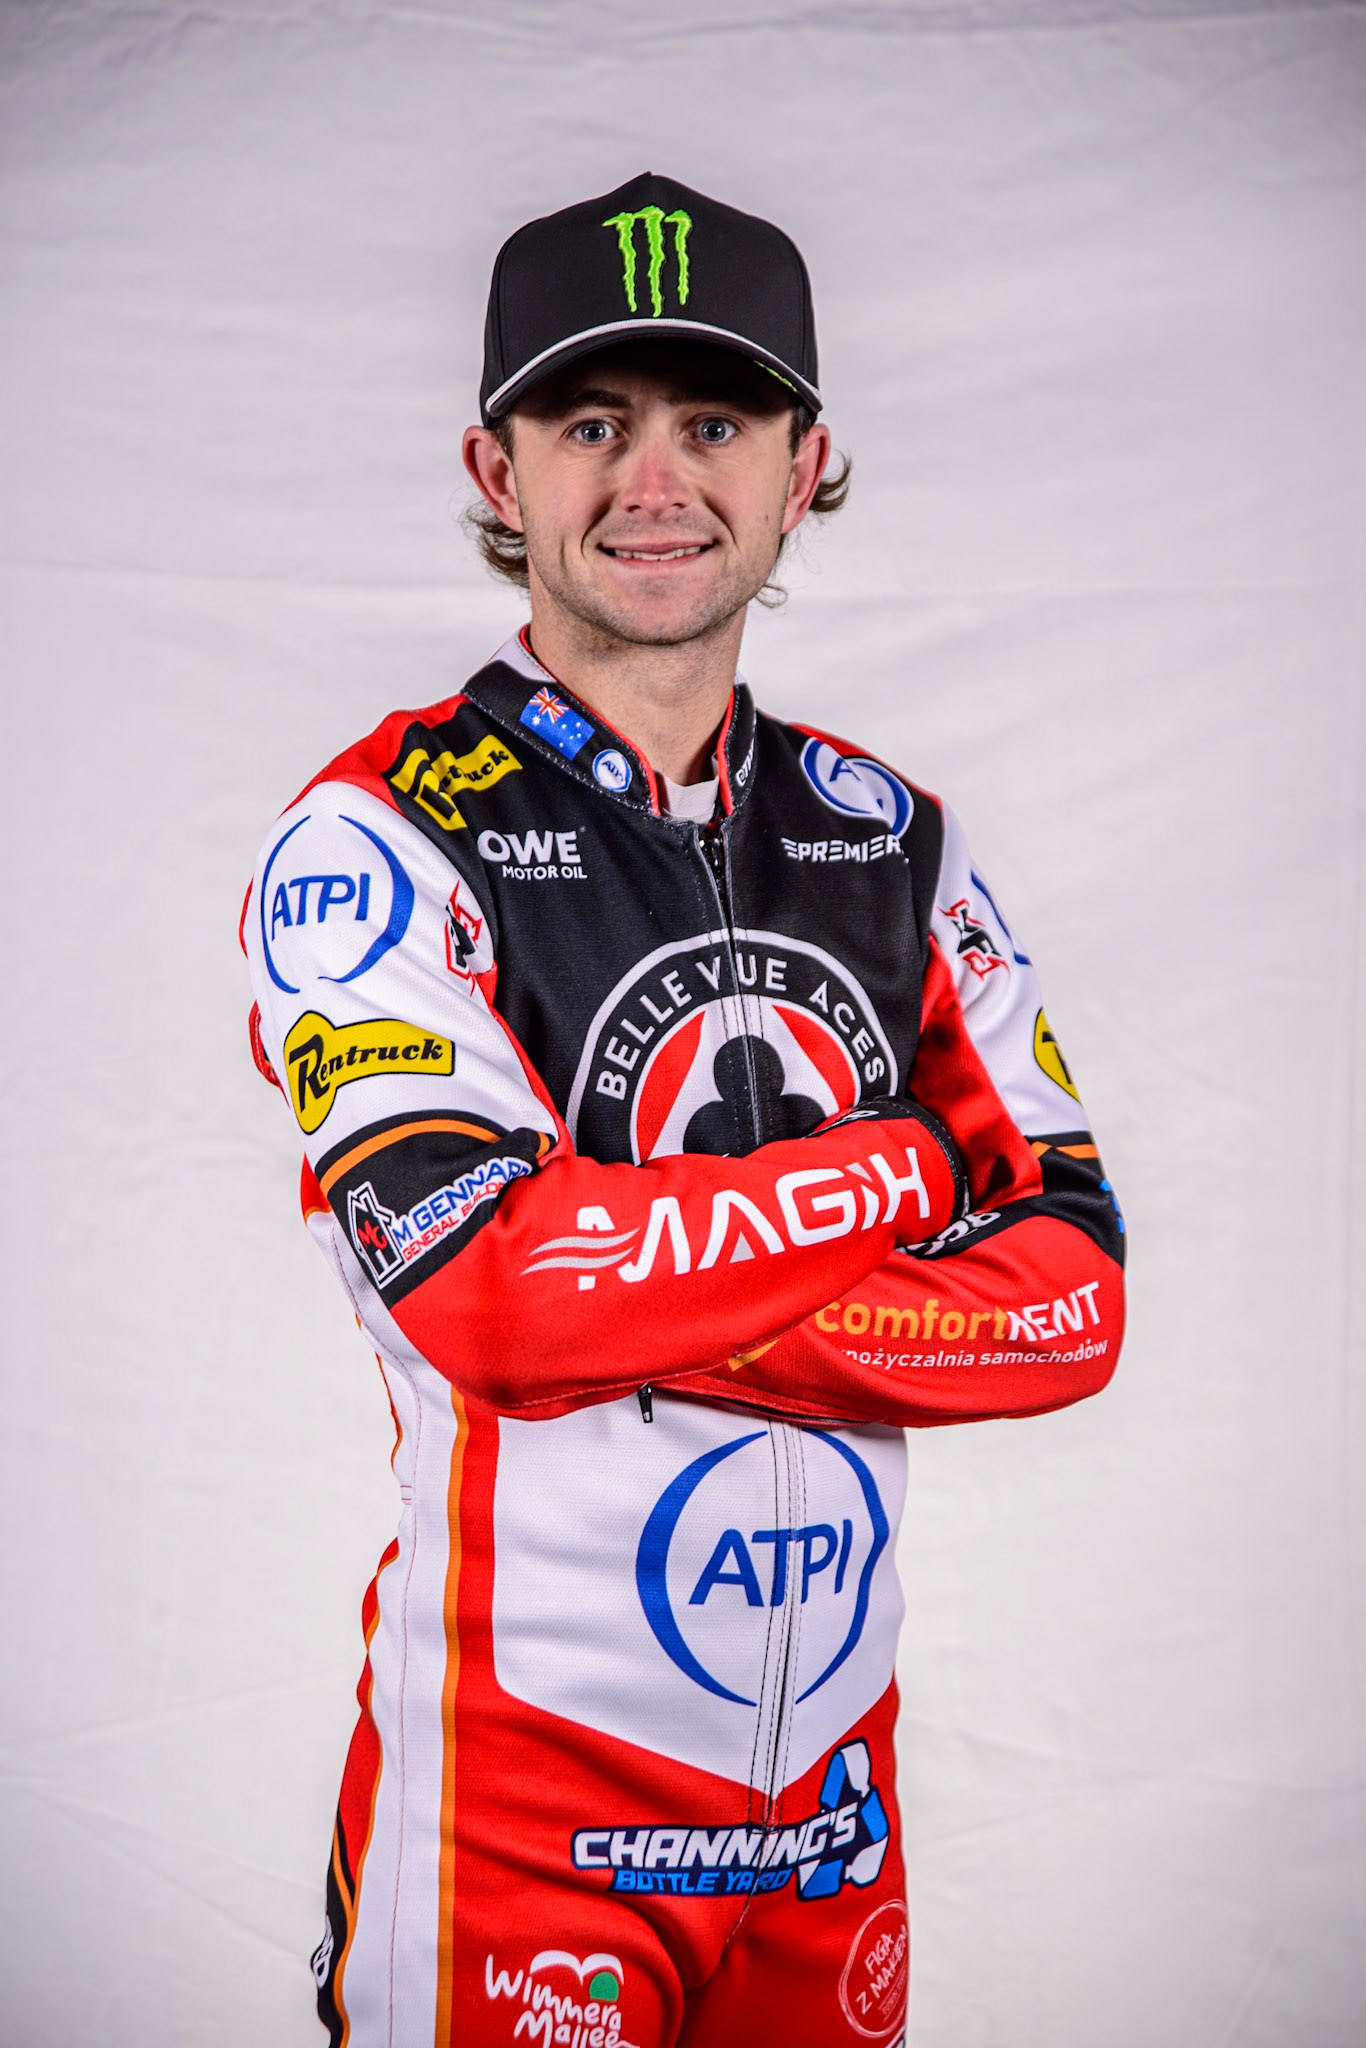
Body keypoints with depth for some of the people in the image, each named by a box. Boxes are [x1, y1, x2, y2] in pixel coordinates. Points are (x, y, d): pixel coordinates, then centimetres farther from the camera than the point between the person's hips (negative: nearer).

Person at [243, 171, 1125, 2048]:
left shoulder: (889, 839, 5)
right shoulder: (377, 839, -10)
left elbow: (1074, 1291, -3)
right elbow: (484, 1290, -24)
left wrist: (670, 1311, -17)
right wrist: (902, 1173, -13)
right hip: (519, 1797, -4)